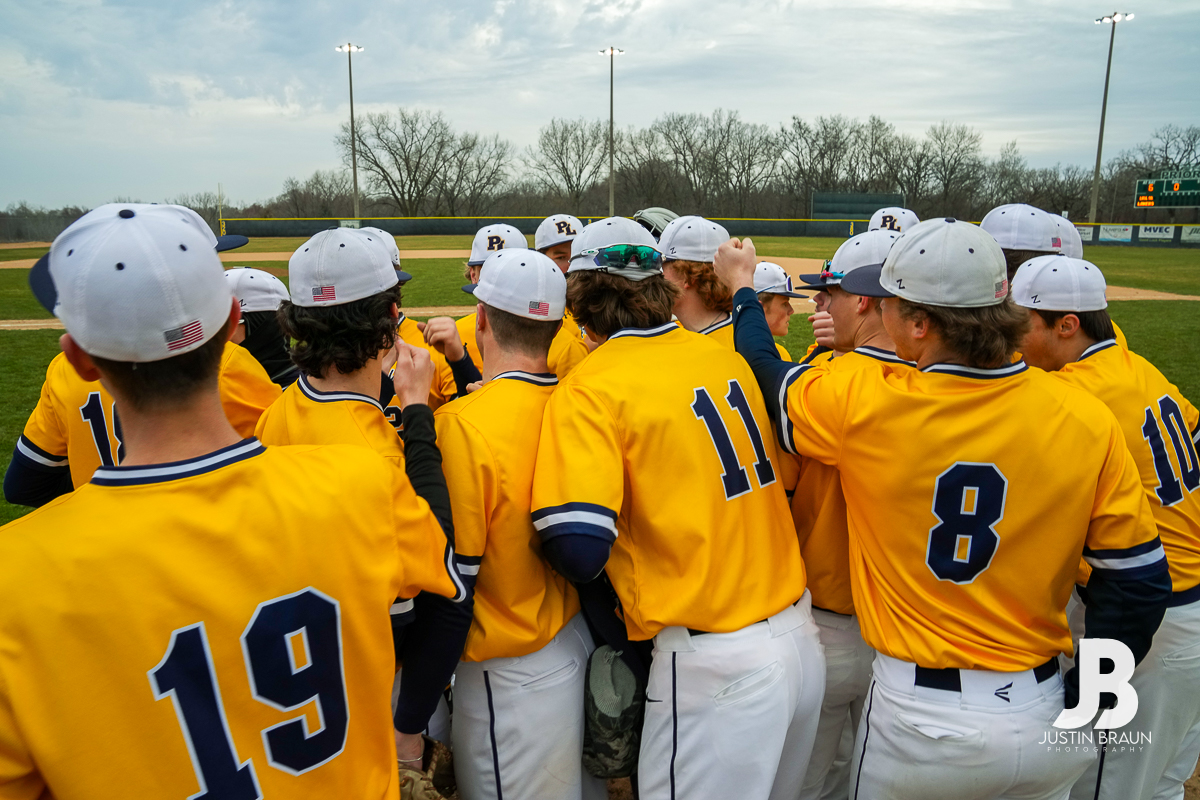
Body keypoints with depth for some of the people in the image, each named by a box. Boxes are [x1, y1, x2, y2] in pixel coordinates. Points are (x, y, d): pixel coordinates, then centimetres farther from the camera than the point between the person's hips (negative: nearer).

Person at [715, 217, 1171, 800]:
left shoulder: (863, 405, -18)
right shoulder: (1087, 418, -11)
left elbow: (767, 378, 2)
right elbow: (1139, 580, -6)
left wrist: (742, 287, 19)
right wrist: (1080, 703, 5)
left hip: (919, 724, -3)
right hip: (1044, 721, 3)